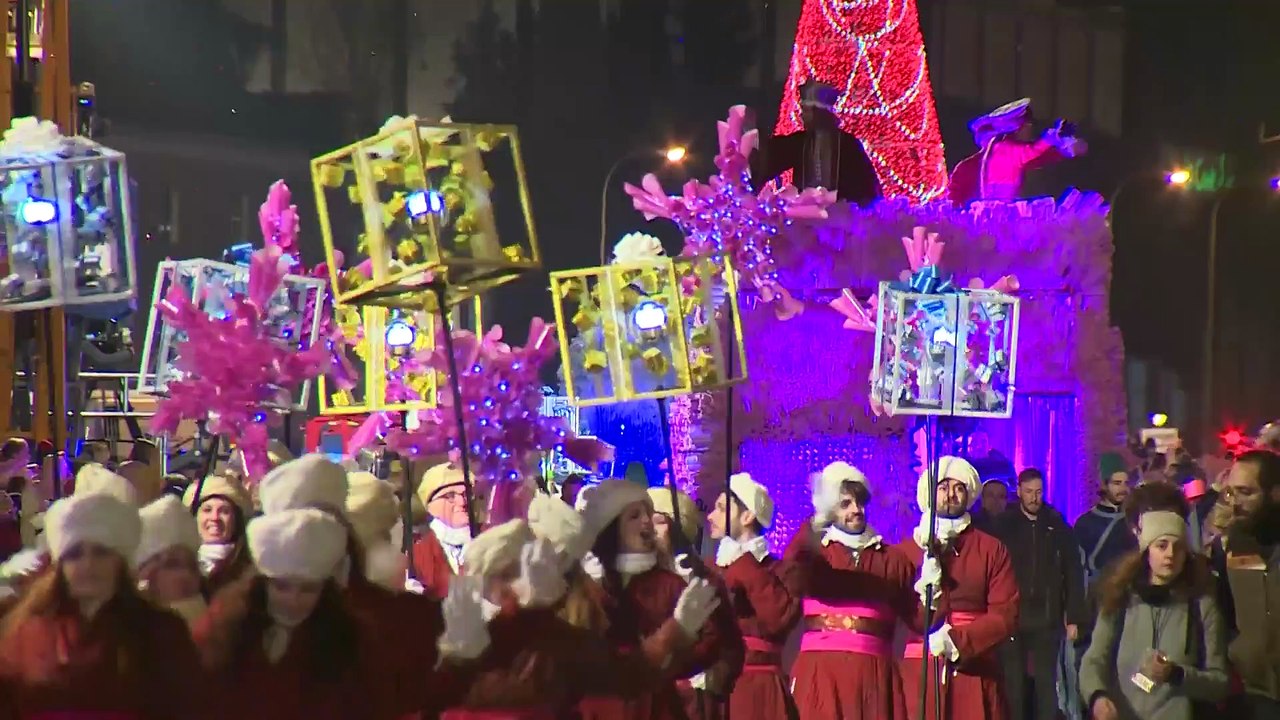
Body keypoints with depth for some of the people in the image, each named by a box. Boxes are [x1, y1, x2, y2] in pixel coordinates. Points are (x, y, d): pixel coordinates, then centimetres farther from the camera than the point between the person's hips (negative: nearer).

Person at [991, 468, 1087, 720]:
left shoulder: (1058, 527, 5)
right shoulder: (1003, 526, 2)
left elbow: (1073, 575, 5)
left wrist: (1073, 618, 0)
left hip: (1047, 618, 1)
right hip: (1011, 617, -1)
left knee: (1046, 682, 4)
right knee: (1013, 683, 2)